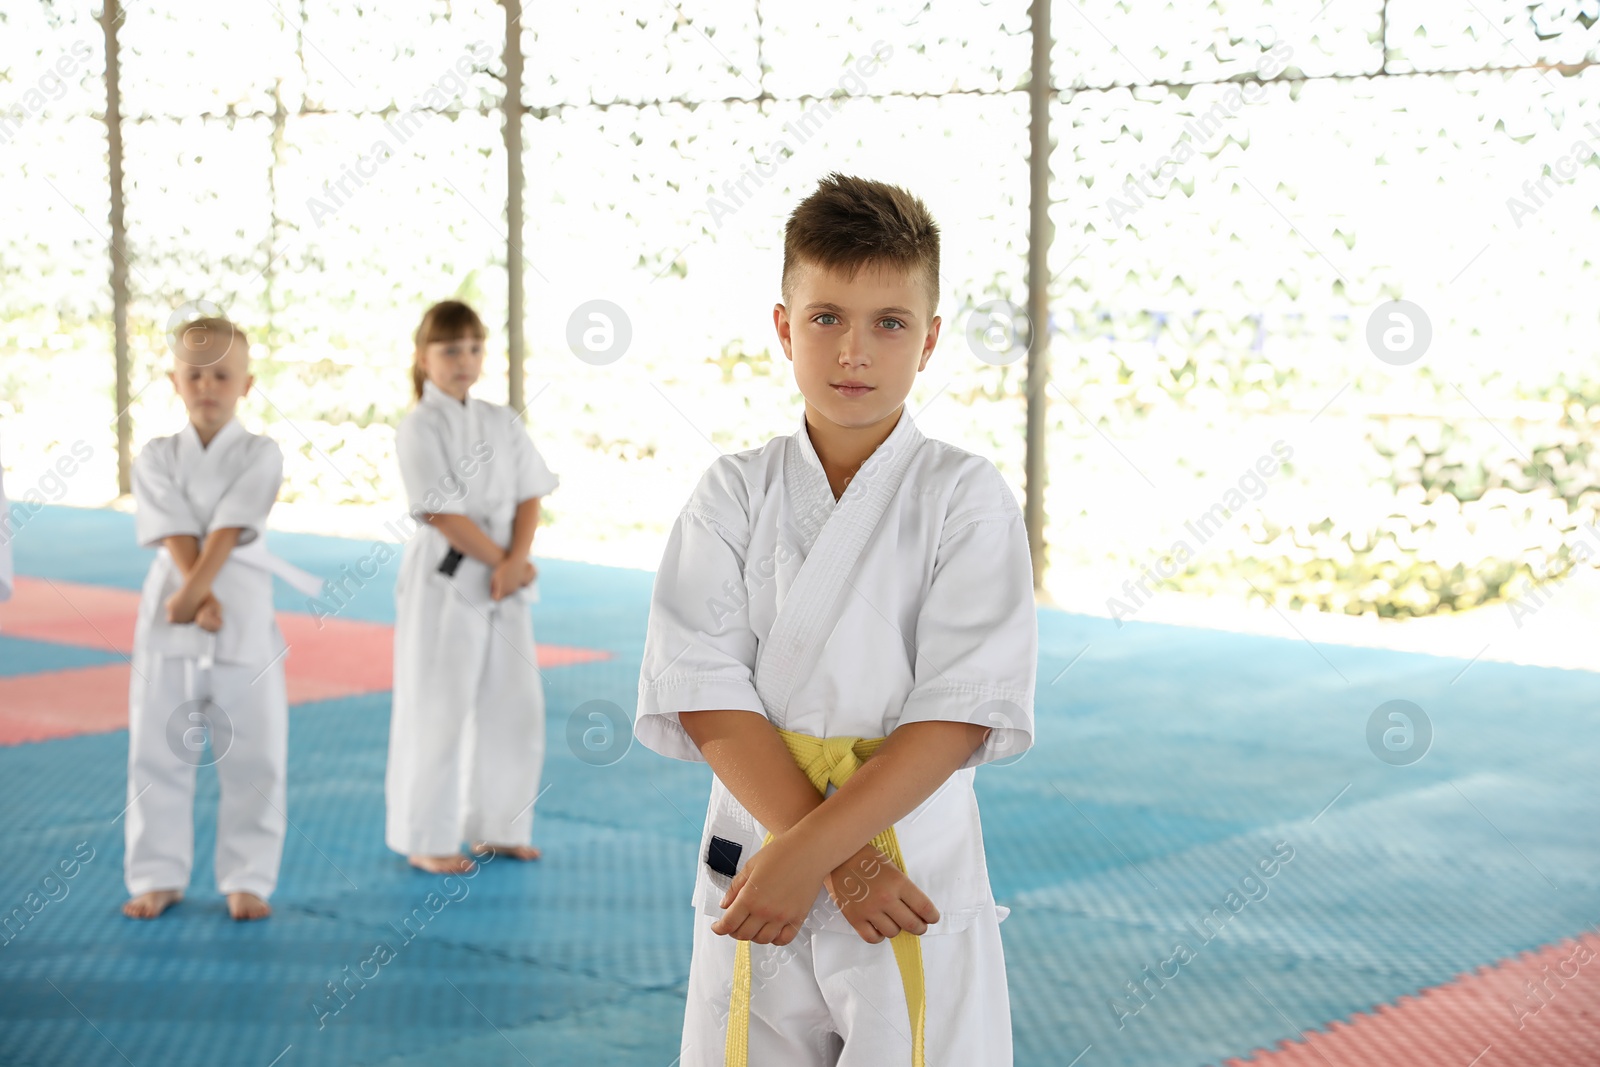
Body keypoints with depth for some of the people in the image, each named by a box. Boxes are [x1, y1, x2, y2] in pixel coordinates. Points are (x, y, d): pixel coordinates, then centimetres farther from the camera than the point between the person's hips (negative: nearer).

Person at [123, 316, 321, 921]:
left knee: (254, 761, 2)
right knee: (157, 756, 6)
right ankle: (158, 877, 19)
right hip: (167, 621, 1)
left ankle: (246, 879, 14)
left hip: (245, 622, -1)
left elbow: (228, 530, -11)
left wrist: (194, 594, -20)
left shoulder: (261, 455, 0)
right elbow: (176, 536, -7)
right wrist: (199, 600, -19)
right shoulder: (156, 458, 5)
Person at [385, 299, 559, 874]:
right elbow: (443, 513, -15)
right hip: (443, 583, -6)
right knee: (436, 713, -2)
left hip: (504, 584, 6)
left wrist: (515, 563, -10)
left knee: (515, 708, 10)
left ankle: (497, 827, 24)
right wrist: (502, 561, -13)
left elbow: (529, 497, 5)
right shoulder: (420, 427, -8)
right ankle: (426, 839, 9)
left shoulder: (503, 422, 10)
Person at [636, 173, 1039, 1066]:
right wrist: (840, 857, -17)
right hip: (758, 881, 2)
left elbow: (962, 713, -12)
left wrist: (808, 851, -19)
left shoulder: (968, 496, -4)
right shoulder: (735, 492, 1)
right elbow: (706, 696, -7)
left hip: (915, 879, -1)